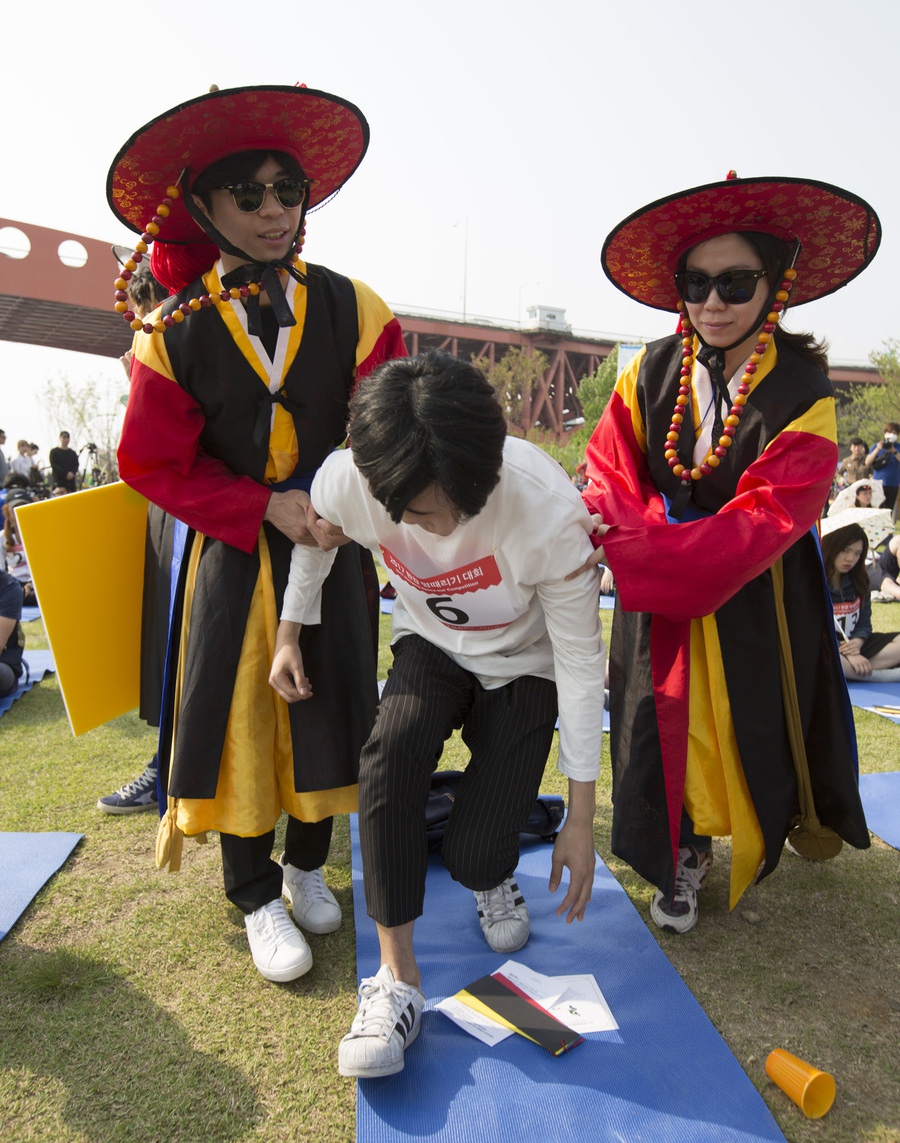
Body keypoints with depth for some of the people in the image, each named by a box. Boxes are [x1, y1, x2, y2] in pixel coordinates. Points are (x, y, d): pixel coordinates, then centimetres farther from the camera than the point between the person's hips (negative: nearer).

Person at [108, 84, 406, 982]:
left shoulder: (352, 311, -6)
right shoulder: (173, 333, -7)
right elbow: (153, 463, -5)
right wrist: (266, 508, -16)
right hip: (231, 548, -1)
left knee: (329, 697, 9)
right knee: (236, 710, 3)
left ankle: (307, 865, 33)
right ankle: (254, 894, 24)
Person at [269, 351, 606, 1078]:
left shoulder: (551, 514, -37)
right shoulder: (347, 482, -29)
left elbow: (581, 664, -26)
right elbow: (313, 536, -1)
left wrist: (581, 821, -20)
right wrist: (289, 633, 0)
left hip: (524, 663, -2)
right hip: (431, 645, 2)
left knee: (474, 856, -14)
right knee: (389, 756, -31)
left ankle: (494, 879, 28)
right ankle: (398, 977, -13)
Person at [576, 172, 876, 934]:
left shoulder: (802, 395, -16)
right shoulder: (654, 373, -7)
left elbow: (765, 520, -25)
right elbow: (610, 468, -7)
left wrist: (627, 551, -33)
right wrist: (614, 526, -31)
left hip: (753, 602, -1)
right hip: (657, 592, 2)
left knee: (754, 733, 14)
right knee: (666, 730, 8)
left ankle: (758, 846, 46)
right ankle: (685, 856, 33)